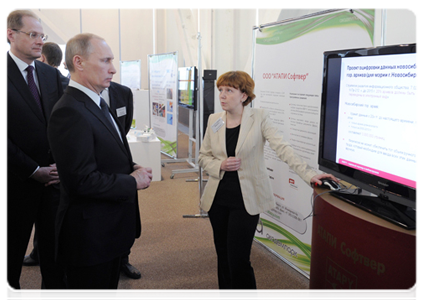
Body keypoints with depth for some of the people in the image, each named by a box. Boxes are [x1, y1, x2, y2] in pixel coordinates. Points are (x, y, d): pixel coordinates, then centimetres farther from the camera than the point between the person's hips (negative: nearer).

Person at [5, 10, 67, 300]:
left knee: (54, 244, 14)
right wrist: (34, 171, -13)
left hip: (53, 175, 5)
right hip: (18, 180, -5)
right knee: (14, 248, 11)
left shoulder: (51, 74, 9)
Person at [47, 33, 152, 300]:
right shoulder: (70, 112, -23)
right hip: (89, 236, -10)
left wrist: (132, 168, 1)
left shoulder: (98, 104, 10)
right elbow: (82, 180, -28)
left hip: (111, 227, 10)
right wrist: (133, 182, -17)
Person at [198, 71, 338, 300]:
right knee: (223, 257, 13)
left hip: (245, 199, -4)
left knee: (238, 261, -6)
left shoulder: (259, 118, -7)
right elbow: (203, 157, 10)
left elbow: (283, 148, -15)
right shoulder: (214, 120, 5)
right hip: (218, 198, 4)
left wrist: (309, 174, -24)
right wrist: (220, 165, -10)